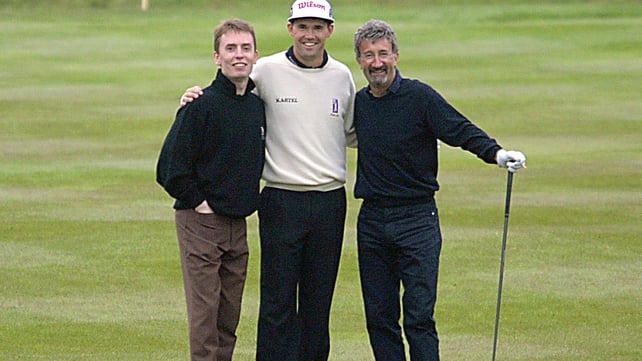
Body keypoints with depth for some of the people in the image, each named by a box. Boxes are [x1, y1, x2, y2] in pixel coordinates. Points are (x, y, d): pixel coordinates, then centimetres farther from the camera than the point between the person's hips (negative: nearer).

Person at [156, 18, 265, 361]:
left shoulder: (258, 106, 7)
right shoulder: (202, 105, -14)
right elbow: (170, 165, -15)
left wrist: (248, 199, 13)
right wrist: (197, 201, -11)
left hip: (237, 225, 6)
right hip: (200, 223, -6)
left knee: (229, 318, 11)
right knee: (204, 313, -5)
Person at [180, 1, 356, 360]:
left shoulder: (341, 76, 8)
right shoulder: (266, 71, -4)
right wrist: (193, 100, -14)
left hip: (330, 201, 4)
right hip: (283, 200, -3)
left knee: (318, 301, 10)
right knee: (278, 301, -4)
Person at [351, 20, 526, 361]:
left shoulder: (419, 96, -7)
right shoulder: (360, 102, 9)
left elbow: (462, 130, -16)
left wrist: (496, 153, -30)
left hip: (416, 218, -5)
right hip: (371, 220, 5)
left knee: (419, 316, -9)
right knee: (379, 318, 7)